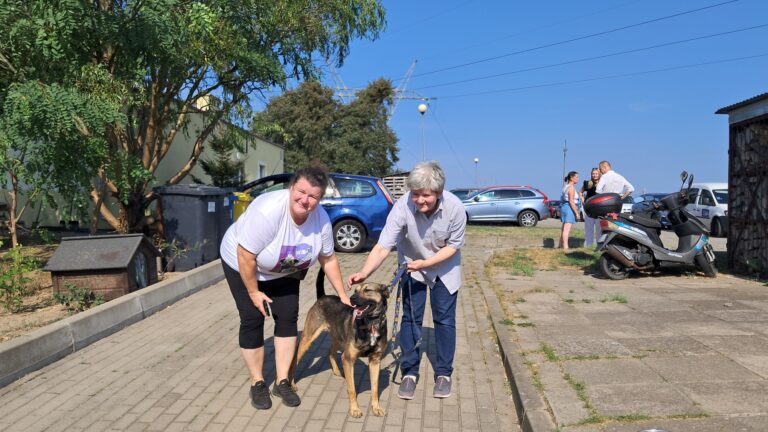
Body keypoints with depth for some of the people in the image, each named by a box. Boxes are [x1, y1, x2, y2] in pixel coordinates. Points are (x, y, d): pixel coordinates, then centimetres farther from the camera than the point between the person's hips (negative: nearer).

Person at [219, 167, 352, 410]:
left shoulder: (321, 219, -22)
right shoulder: (268, 210, -39)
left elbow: (328, 259, -7)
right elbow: (246, 256, -31)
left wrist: (342, 295, -4)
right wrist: (253, 292, -21)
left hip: (284, 271, 5)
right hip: (241, 264, -4)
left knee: (288, 318, -1)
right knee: (252, 319, -5)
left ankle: (282, 382, 12)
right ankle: (257, 384, 11)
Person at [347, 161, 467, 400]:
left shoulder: (455, 208, -31)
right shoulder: (402, 206, -33)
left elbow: (453, 246, -17)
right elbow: (383, 246, -35)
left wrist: (425, 263, -28)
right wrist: (365, 272, -49)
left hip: (444, 267, 0)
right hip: (412, 265, 0)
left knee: (444, 319, 4)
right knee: (411, 317, 1)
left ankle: (443, 373, 20)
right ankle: (409, 372, 16)